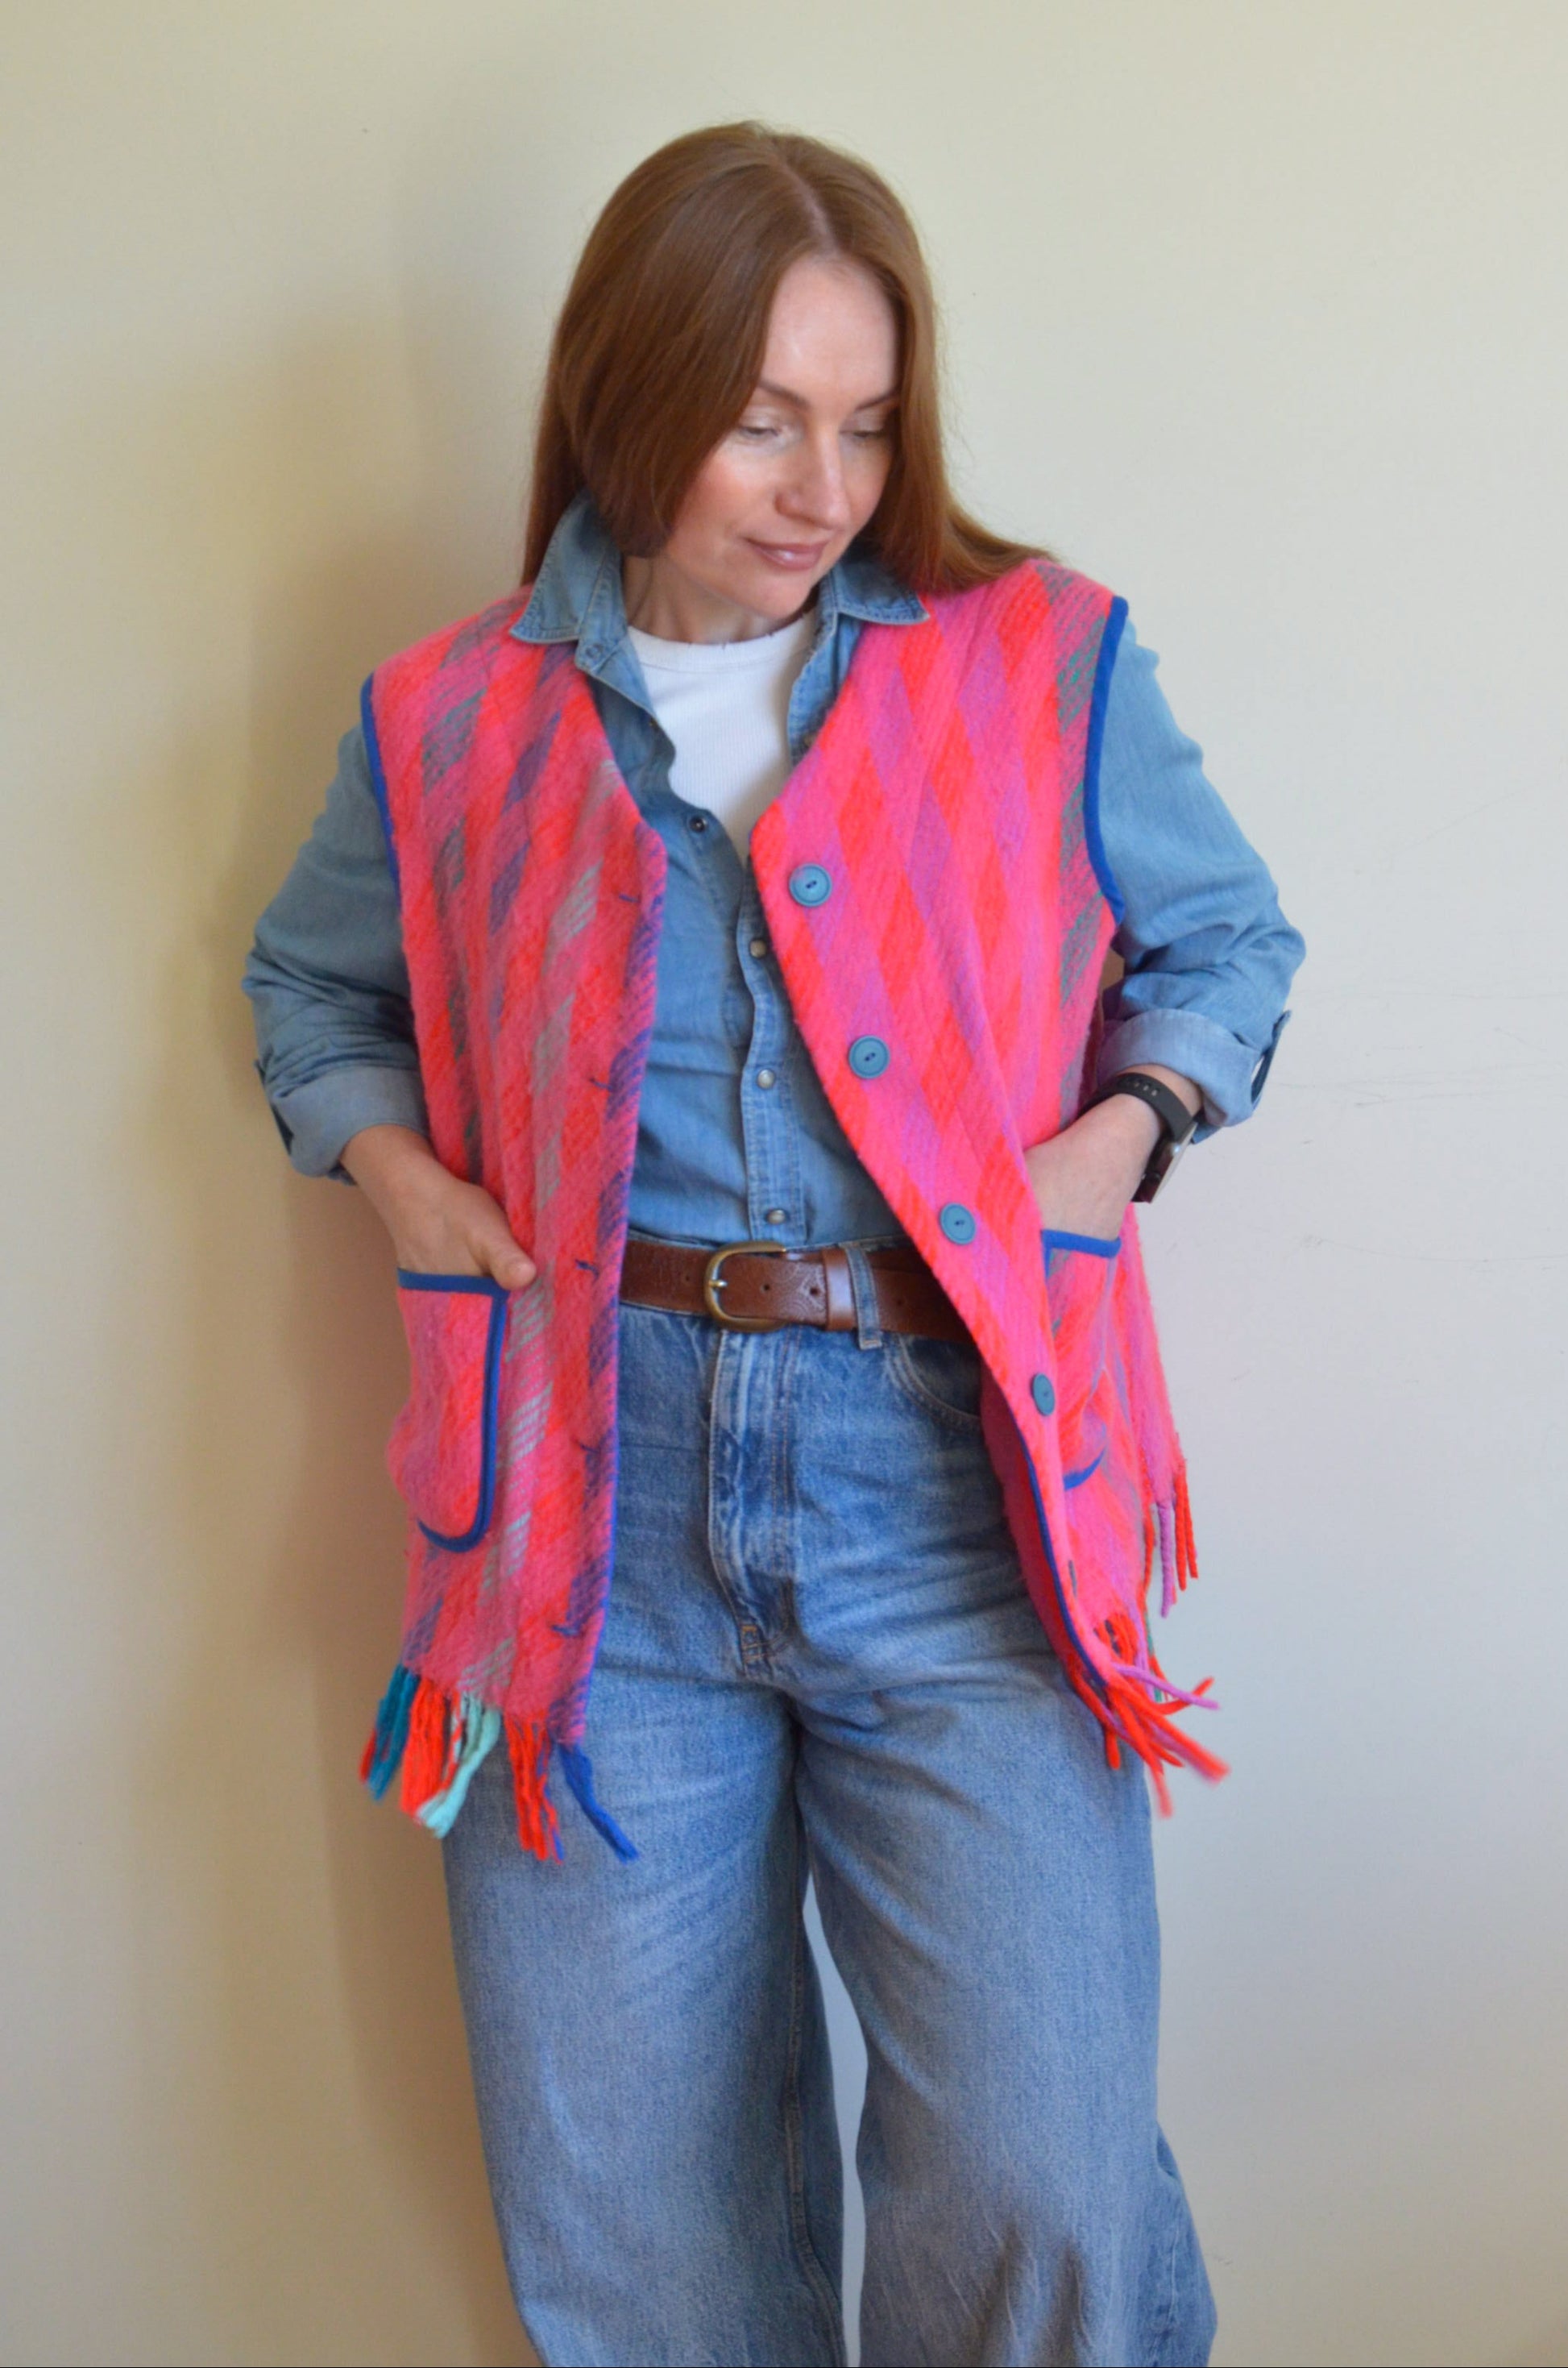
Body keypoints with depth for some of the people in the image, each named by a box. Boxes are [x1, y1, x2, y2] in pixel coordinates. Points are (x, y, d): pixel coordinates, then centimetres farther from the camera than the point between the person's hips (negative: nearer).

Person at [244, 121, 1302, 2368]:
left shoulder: (1044, 662, 6)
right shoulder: (451, 722, 9)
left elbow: (1228, 942, 17)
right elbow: (315, 988, 25)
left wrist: (1116, 1139, -2)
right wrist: (408, 1184, 5)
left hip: (956, 1485, -1)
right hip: (593, 1508, 2)